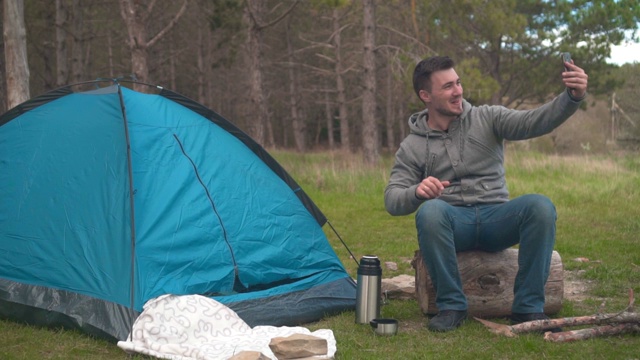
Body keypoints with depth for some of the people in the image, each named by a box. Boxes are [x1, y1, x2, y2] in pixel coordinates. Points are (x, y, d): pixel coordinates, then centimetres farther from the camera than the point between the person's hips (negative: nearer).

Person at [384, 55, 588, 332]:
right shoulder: (413, 146, 5)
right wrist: (417, 192, -26)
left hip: (496, 219, 1)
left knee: (540, 205, -29)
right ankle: (451, 305, -19)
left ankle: (528, 307, -18)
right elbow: (392, 200, -2)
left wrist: (573, 98, -29)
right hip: (453, 223, -1)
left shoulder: (487, 118, 6)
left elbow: (533, 121, -10)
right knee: (429, 211, -35)